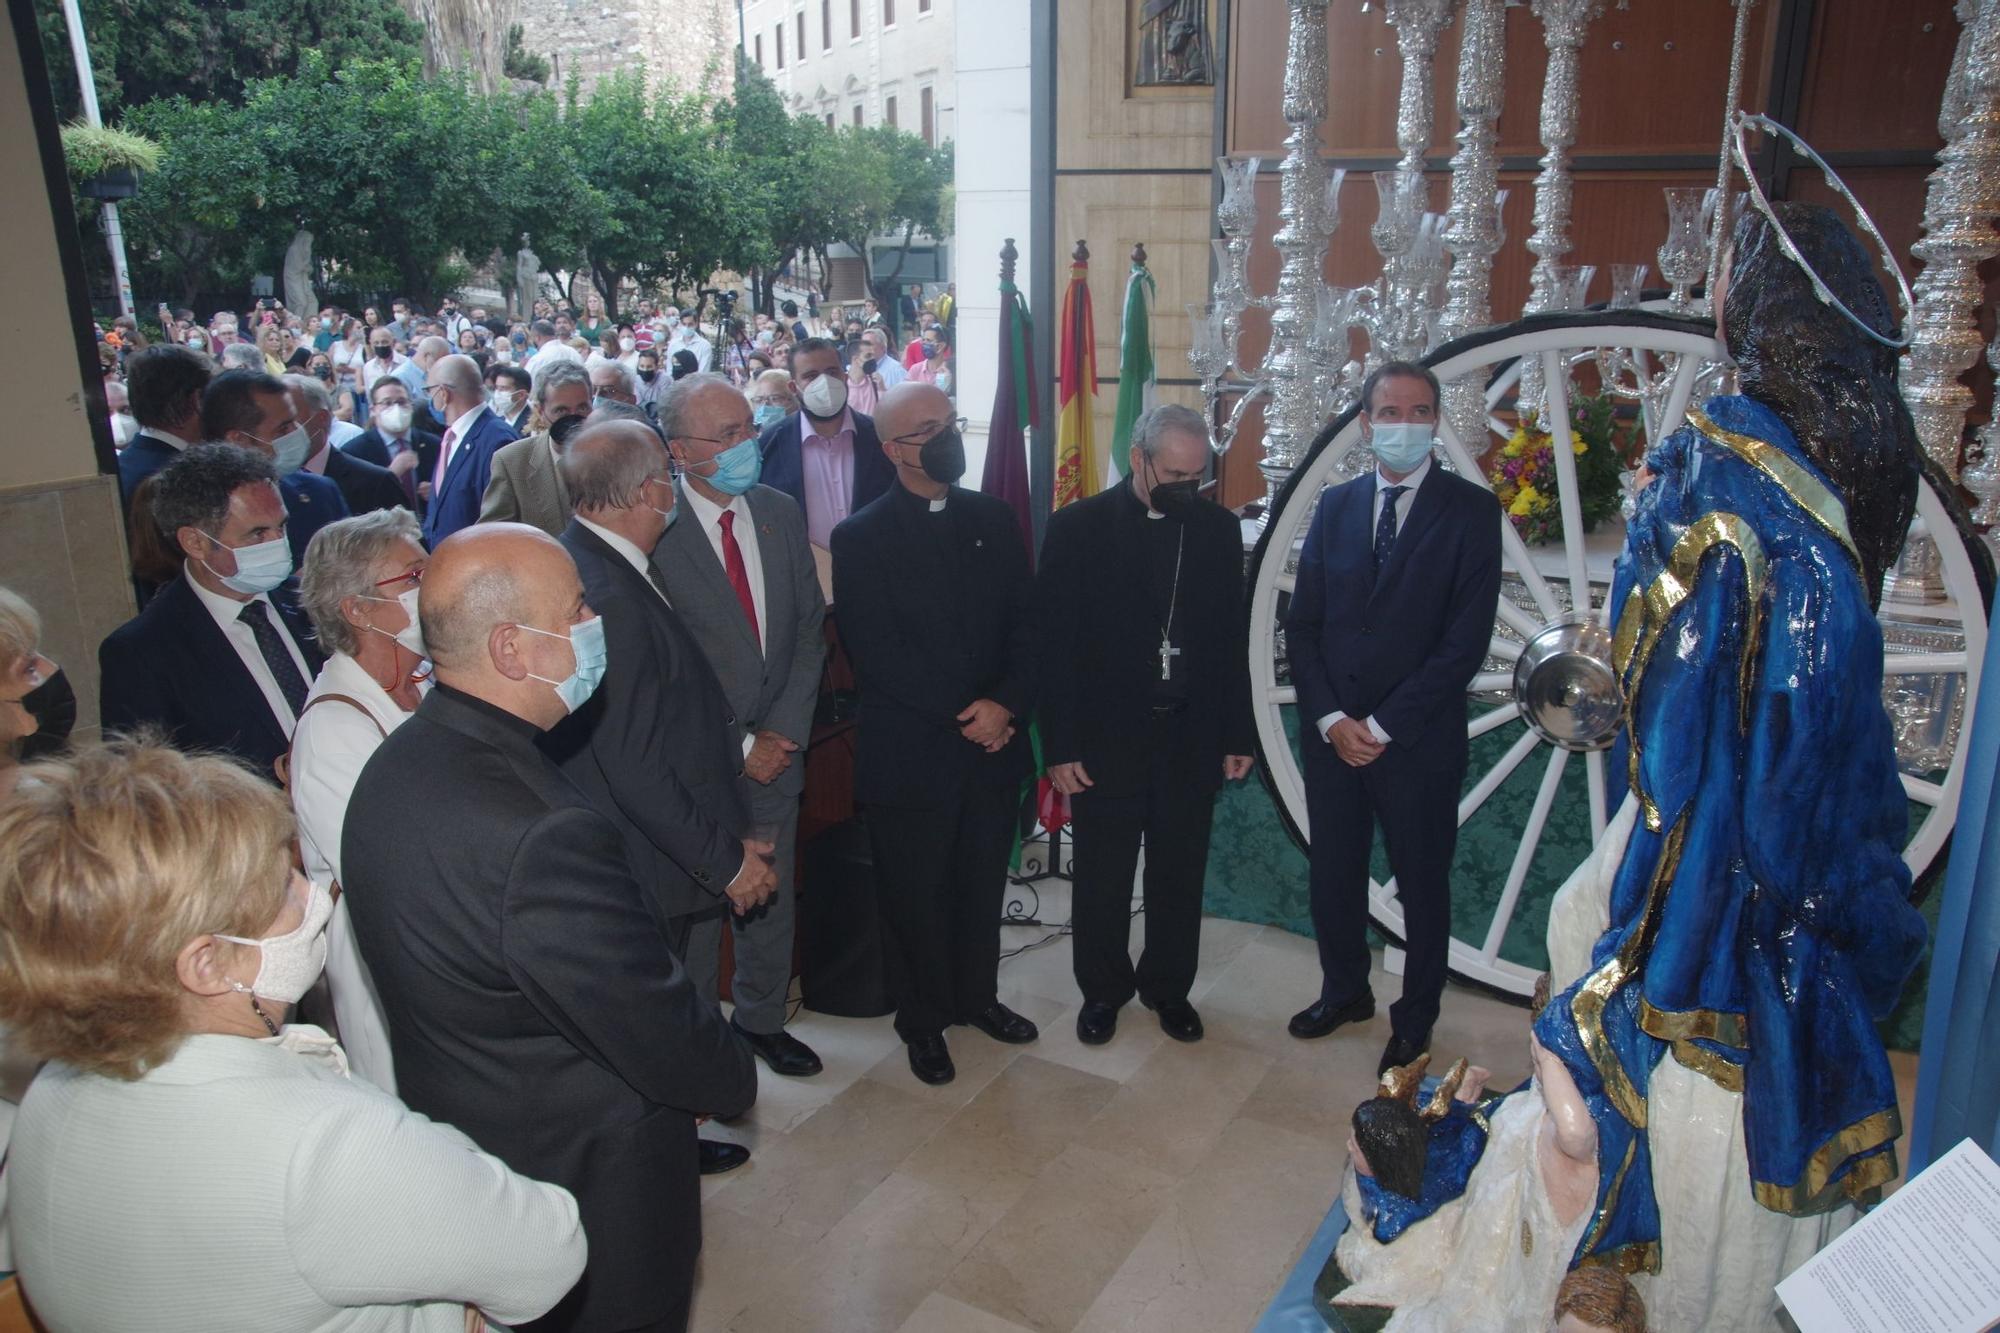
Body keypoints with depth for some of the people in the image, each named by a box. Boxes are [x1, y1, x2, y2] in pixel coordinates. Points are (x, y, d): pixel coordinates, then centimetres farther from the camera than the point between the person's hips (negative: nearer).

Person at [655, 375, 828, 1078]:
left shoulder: (780, 513, 2)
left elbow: (809, 625, 4)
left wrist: (784, 730, -7)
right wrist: (737, 746, -13)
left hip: (777, 749, 5)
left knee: (771, 900, 19)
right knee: (693, 908, 11)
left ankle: (761, 1018, 41)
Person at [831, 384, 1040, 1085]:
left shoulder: (995, 519, 7)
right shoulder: (860, 538, -7)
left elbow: (1025, 625, 5)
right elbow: (877, 652, -14)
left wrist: (1007, 705, -11)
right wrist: (964, 714, -16)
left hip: (994, 743, 4)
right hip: (911, 755, -4)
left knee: (982, 884, 16)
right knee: (917, 894, 10)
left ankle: (977, 995, 38)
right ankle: (924, 1018, 30)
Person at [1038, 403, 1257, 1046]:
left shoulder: (1218, 527, 4)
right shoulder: (1078, 527, -6)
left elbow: (1232, 638, 7)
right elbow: (1054, 644, -7)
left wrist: (1238, 735, 6)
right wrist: (1060, 746, -9)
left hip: (1192, 738, 3)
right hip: (1105, 739, -2)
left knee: (1180, 875, 14)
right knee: (1102, 879, 10)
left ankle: (1168, 986, 33)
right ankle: (1103, 989, 31)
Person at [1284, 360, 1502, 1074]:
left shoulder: (1471, 509, -6)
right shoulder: (1335, 506, 6)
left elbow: (1466, 638, -12)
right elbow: (1302, 623, 5)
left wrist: (1384, 726, -14)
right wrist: (1331, 718, -8)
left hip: (1418, 740, -3)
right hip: (1331, 732, 4)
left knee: (1422, 884, 11)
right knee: (1333, 874, 15)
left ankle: (1415, 1021, 31)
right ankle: (1344, 990, 38)